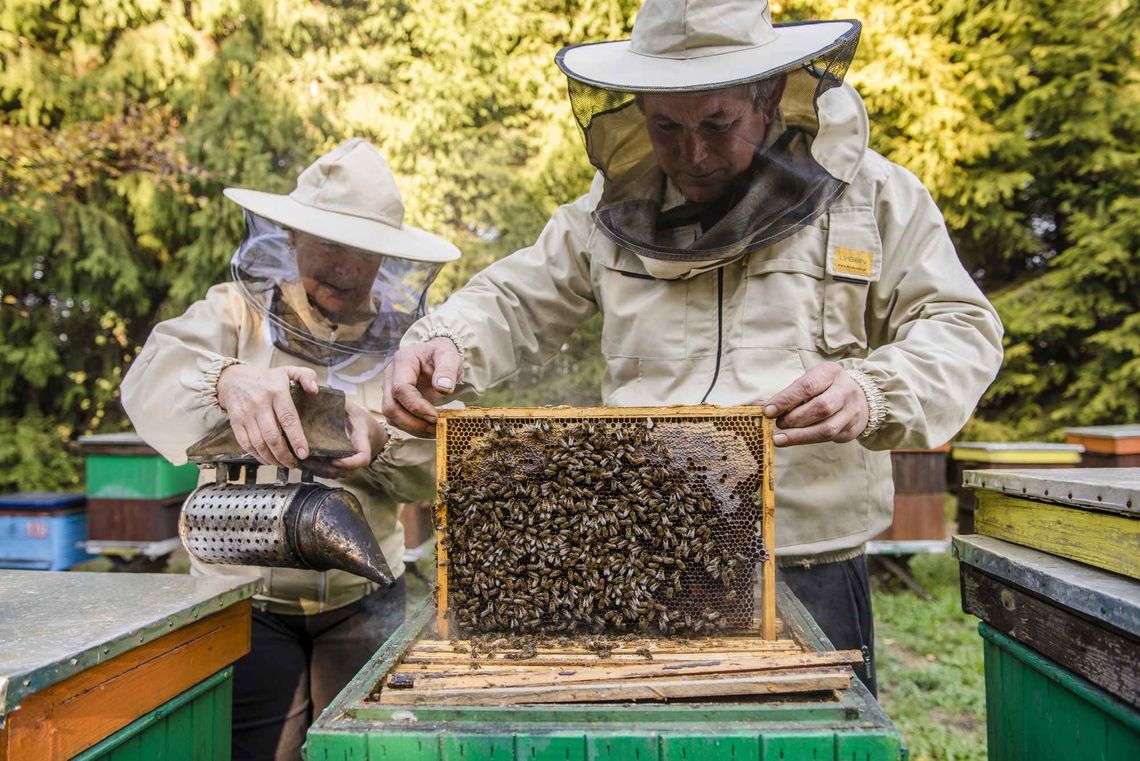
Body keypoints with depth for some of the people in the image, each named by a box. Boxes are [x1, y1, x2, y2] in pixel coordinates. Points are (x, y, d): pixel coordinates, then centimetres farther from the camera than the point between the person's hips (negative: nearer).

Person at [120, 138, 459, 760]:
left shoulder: (404, 341, 0)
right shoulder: (234, 315, -2)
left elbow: (444, 467, -8)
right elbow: (149, 392, -21)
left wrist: (379, 443, -30)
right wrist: (228, 381, -43)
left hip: (364, 602, 1)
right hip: (247, 601, -1)